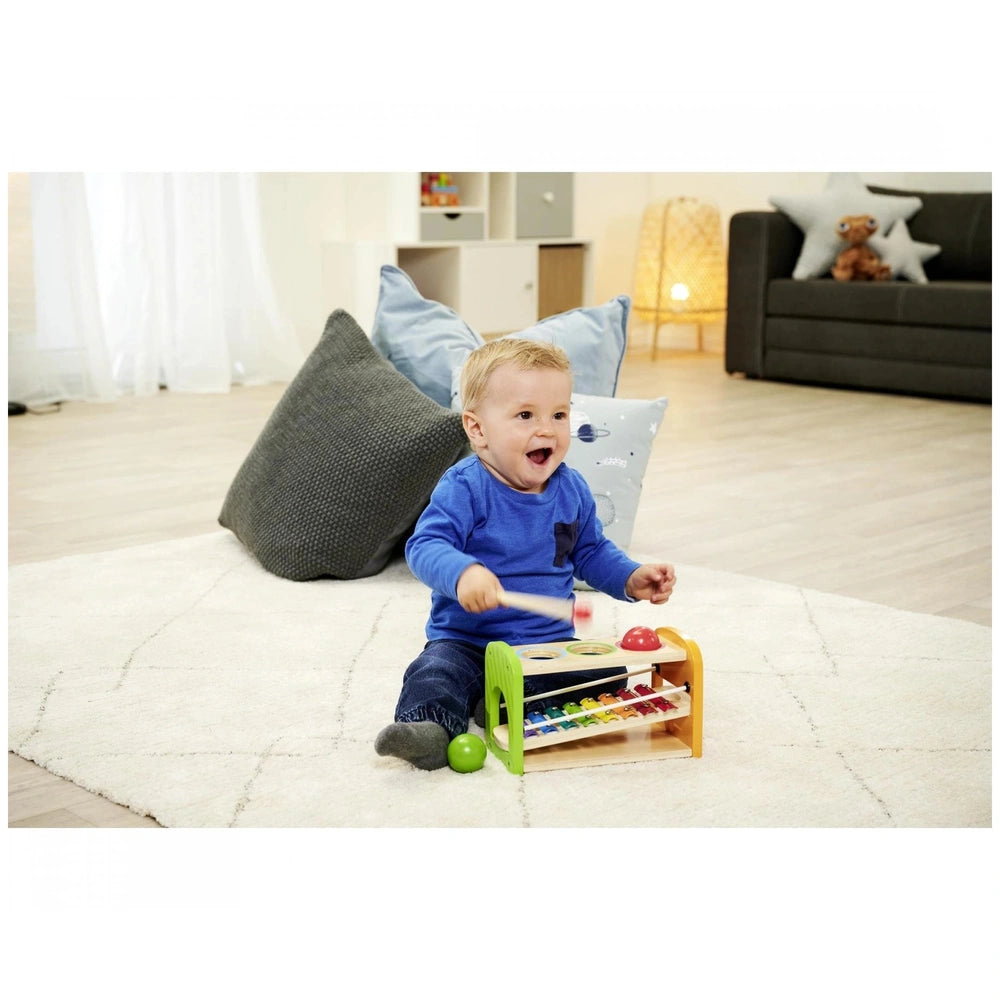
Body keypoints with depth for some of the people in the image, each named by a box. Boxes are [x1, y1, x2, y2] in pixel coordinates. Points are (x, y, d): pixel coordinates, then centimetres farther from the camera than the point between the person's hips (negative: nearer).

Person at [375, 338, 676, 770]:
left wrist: (632, 579, 2)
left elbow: (591, 552, 20)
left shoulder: (572, 490, 5)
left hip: (551, 640, 4)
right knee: (435, 671, -32)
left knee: (609, 673, -20)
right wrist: (462, 572, -44)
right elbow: (425, 546, -24)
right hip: (466, 640, -4)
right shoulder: (464, 488, -13)